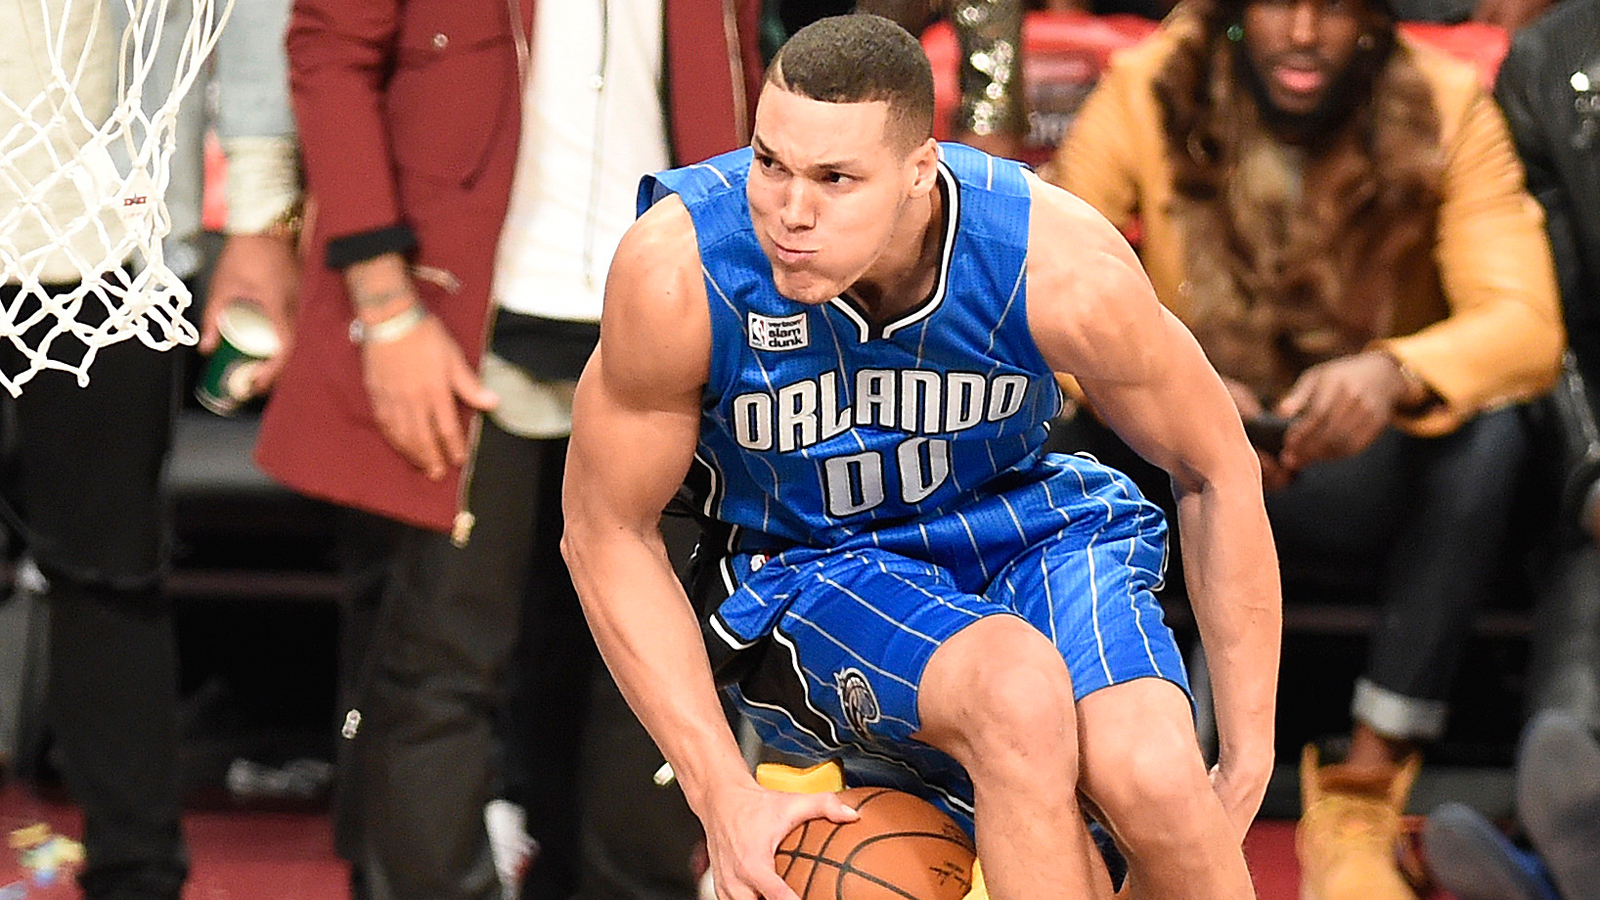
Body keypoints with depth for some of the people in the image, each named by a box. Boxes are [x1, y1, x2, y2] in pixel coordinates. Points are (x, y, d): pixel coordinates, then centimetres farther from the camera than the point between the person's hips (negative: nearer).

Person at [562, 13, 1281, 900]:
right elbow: (606, 533, -11)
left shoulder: (1060, 268, -25)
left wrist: (1246, 763, -4)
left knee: (1153, 776, -28)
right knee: (1019, 692, -34)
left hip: (1022, 523, 1)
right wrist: (725, 797, -18)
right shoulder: (677, 271, -26)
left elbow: (1217, 468, -6)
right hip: (802, 567, -1)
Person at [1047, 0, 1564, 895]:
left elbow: (1527, 327, -21)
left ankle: (1364, 804, -30)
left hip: (1363, 481, 0)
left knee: (1488, 429, -32)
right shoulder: (1149, 92, -10)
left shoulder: (1447, 108, -10)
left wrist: (1394, 374, -42)